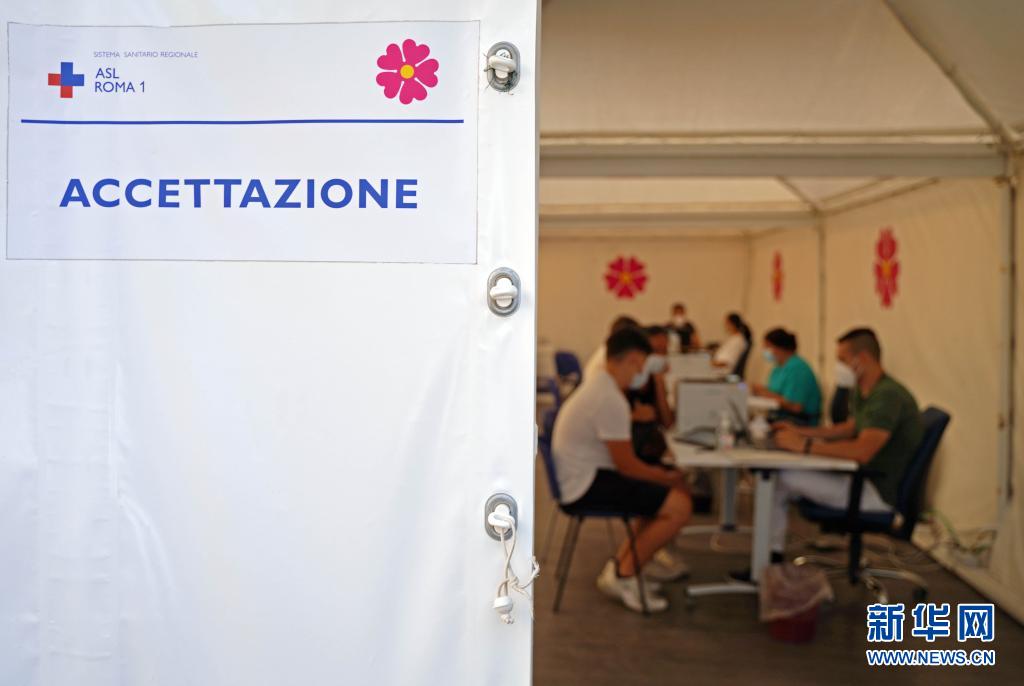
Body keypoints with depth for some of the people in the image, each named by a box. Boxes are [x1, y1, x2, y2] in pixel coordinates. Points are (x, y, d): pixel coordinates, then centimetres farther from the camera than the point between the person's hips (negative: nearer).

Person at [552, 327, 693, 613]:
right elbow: (626, 465, -19)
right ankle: (624, 575, 0)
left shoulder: (598, 383, 11)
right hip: (585, 485, -11)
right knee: (679, 506, -16)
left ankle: (622, 564, 16)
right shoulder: (611, 400, -22)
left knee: (675, 488, 16)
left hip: (582, 475, 11)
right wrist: (667, 478, -2)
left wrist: (664, 475, 11)